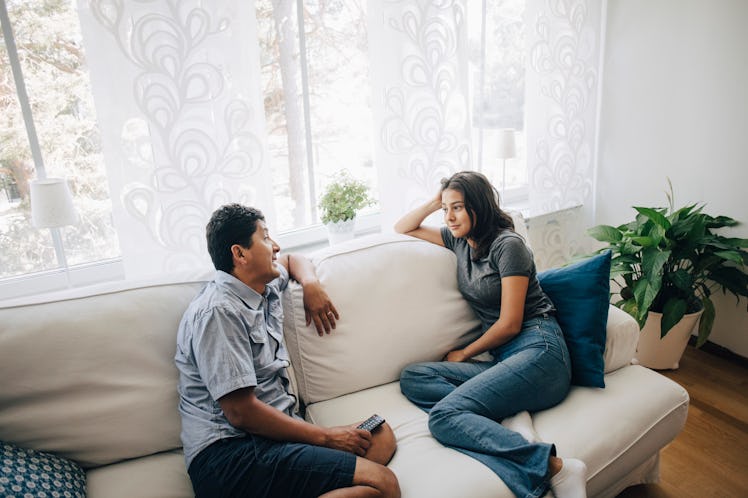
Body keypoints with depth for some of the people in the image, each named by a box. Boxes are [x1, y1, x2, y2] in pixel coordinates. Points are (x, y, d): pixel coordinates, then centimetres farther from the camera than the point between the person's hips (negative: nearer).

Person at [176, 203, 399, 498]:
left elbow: (292, 260, 38)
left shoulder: (265, 285, 14)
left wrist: (311, 286, 14)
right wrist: (326, 437, -11)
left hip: (270, 432, 10)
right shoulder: (219, 312, -14)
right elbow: (240, 412, -18)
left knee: (381, 437, -7)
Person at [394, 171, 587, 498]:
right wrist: (435, 202, 11)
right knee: (412, 378, -12)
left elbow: (510, 324, -10)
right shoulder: (459, 240, 15)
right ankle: (511, 415, -22)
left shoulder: (507, 245, -7)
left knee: (443, 416, -26)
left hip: (538, 351, -8)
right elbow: (403, 229, 26)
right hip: (502, 359, 8)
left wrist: (463, 354, 3)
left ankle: (555, 468, -30)